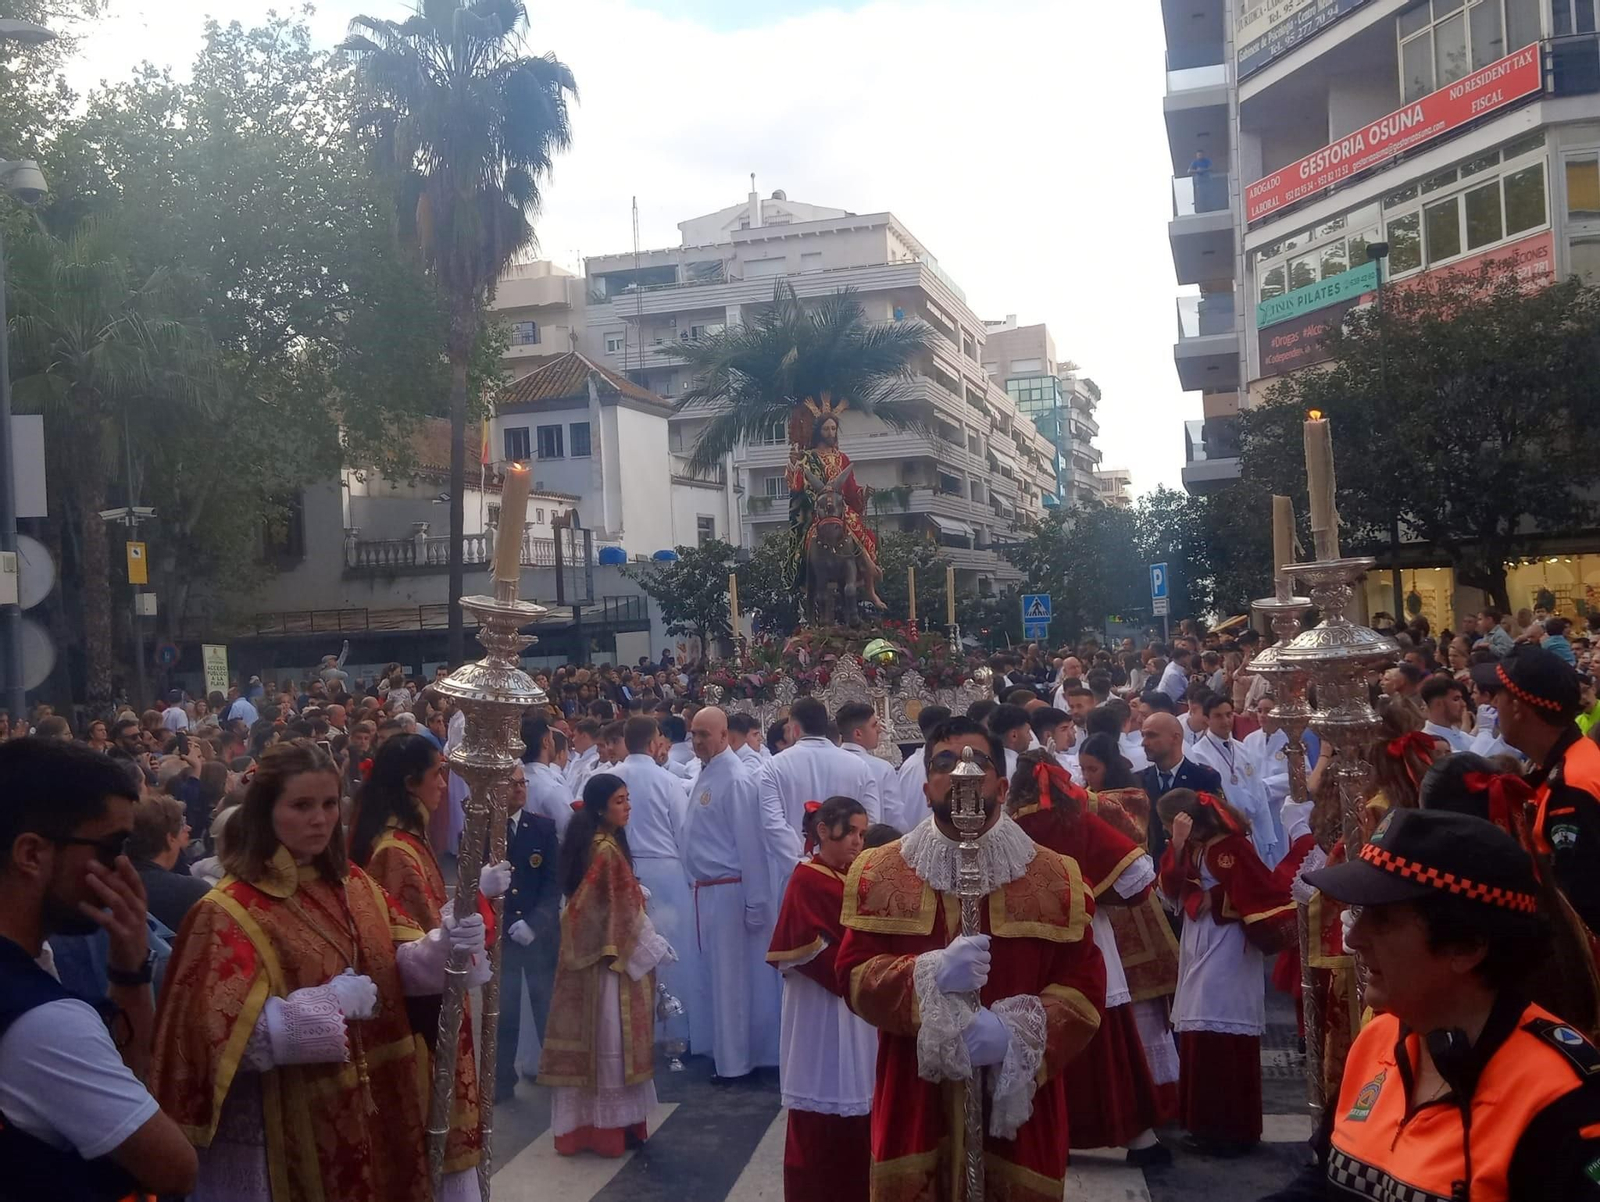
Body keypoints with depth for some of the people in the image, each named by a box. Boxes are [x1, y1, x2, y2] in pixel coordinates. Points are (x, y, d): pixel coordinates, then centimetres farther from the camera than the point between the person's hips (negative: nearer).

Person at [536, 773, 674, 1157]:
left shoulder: (585, 841, 8)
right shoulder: (608, 849, -20)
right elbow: (624, 912, -17)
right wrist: (653, 948, -8)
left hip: (585, 953, 9)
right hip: (612, 956, -9)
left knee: (588, 1034, 13)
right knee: (611, 1036, 1)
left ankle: (581, 1120, 21)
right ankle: (611, 1124, 10)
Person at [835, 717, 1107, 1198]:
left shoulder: (1055, 877, 0)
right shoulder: (882, 872, 3)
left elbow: (1085, 987, -4)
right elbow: (853, 974, -2)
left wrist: (1017, 1032, -20)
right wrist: (929, 974, -20)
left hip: (1019, 1105, 0)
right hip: (915, 1103, 0)